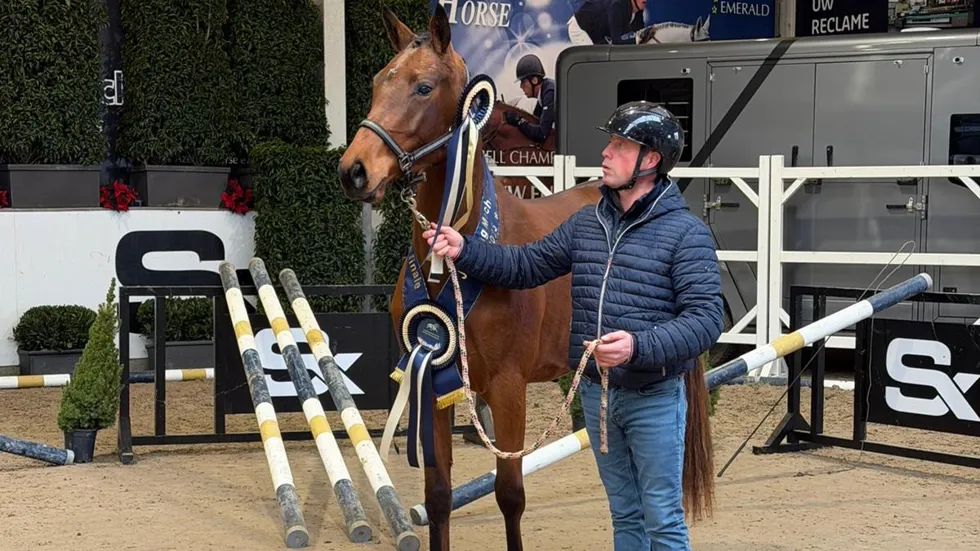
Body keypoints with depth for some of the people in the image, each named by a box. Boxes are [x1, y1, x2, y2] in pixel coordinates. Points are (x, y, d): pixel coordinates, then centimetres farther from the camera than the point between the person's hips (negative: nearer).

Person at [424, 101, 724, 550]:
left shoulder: (685, 232, -14)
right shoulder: (586, 223, 5)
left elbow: (706, 320, -20)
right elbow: (527, 265, 12)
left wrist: (639, 346, -34)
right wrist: (464, 251, -2)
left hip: (654, 399, -6)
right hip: (596, 393, 6)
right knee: (624, 513, 18)